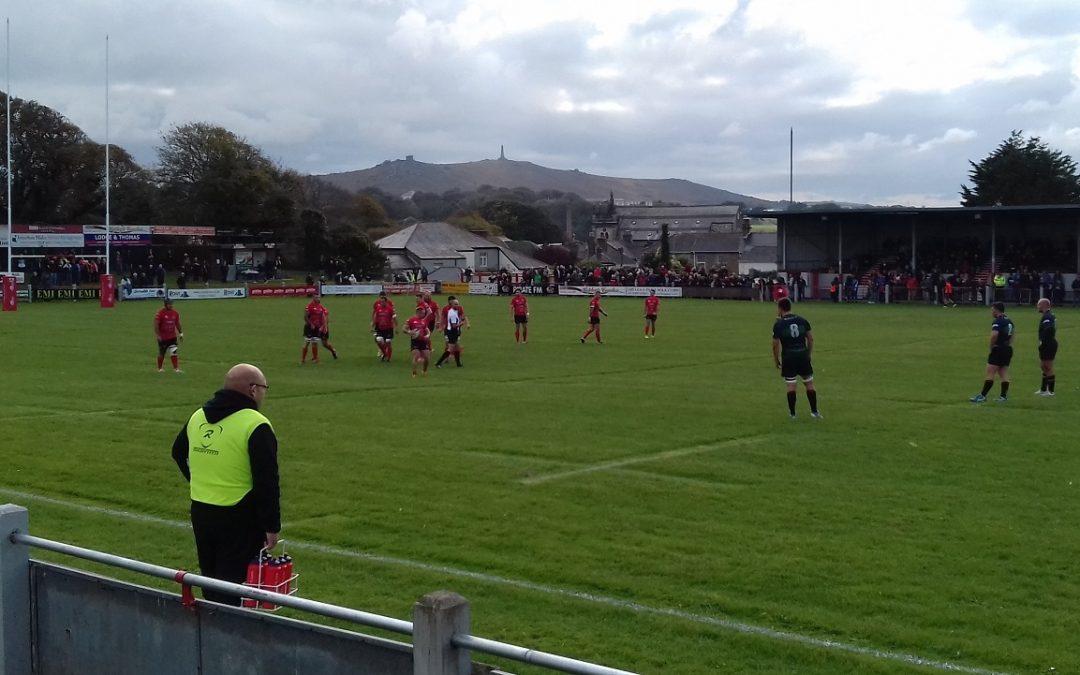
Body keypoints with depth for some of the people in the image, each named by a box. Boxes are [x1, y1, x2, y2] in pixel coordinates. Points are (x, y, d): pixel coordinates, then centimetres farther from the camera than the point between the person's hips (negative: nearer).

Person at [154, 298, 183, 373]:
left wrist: (181, 333, 12)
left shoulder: (175, 313, 3)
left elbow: (177, 324, 15)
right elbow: (156, 325, -13)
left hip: (172, 337, 4)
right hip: (162, 338, -4)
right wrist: (158, 335, -17)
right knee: (161, 354, 8)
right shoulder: (160, 313, -12)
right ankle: (160, 368, 25)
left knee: (174, 352, -7)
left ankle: (176, 368, -5)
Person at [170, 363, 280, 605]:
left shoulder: (197, 416, 8)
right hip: (240, 519, -7)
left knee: (210, 578, 18)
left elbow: (178, 453, 25)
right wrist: (272, 526, -11)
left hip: (200, 513, 7)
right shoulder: (255, 425, -16)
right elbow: (266, 482, -18)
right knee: (233, 585, -2)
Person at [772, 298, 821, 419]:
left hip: (788, 357, -3)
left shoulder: (778, 324, -6)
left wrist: (776, 360, 6)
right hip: (803, 355, 3)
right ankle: (814, 411, 11)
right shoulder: (802, 320, 5)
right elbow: (811, 338, 8)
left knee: (791, 385, 3)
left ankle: (792, 413, 8)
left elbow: (775, 345, -6)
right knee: (809, 383, 10)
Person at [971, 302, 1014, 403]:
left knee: (990, 373, -7)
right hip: (1008, 349, 9)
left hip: (998, 349, -9)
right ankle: (1004, 396, 6)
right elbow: (1011, 336, 21)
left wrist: (991, 347, -13)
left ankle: (983, 395, -6)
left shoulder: (998, 321, -14)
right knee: (1004, 374, 8)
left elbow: (994, 335, -27)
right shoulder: (1009, 321, 14)